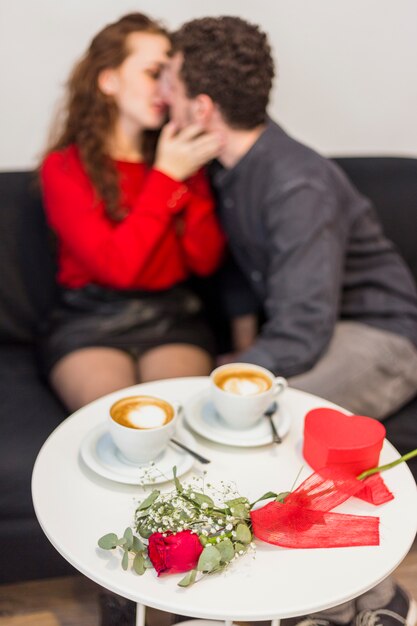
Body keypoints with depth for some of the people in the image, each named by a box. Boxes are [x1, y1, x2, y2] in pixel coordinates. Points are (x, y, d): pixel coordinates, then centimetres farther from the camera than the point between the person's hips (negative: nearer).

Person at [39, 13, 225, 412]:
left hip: (174, 319, 3)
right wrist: (165, 176, -14)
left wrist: (190, 175, -11)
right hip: (89, 323, -2)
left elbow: (206, 261, -1)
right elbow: (117, 265, -15)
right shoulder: (64, 166, -4)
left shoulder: (179, 155, 7)